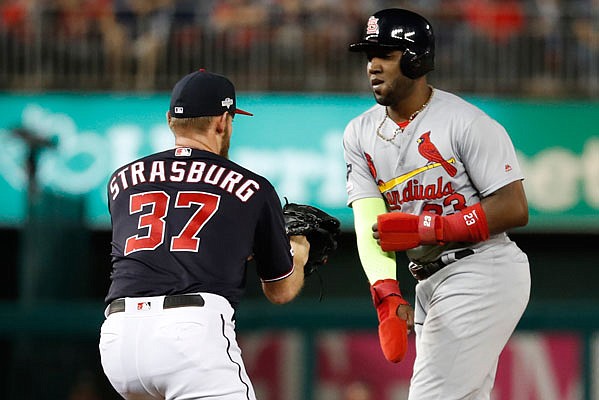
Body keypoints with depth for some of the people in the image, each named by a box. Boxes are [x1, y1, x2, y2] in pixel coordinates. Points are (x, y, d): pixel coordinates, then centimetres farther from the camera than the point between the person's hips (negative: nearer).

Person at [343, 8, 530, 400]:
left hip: (483, 274, -8)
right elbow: (370, 224, -4)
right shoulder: (360, 134, 7)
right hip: (429, 281, 8)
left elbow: (515, 209, -17)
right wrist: (388, 297, -20)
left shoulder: (467, 122, -13)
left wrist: (425, 228, -20)